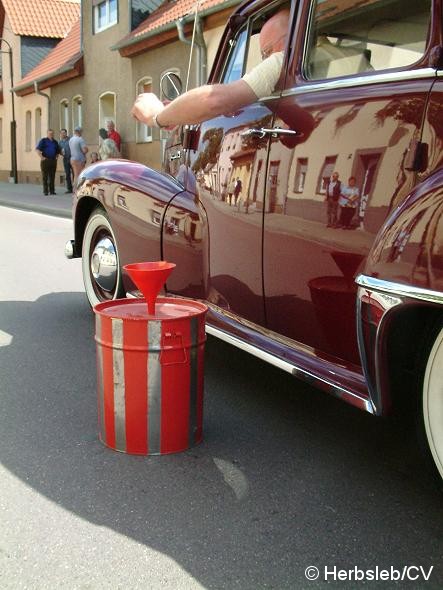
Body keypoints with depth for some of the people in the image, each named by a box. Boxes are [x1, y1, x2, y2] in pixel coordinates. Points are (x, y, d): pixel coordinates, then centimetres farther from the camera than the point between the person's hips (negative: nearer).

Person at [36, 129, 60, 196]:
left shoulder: (55, 142, 16)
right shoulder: (43, 140, 1)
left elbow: (58, 151, 27)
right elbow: (37, 149, -6)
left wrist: (56, 157, 11)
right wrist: (41, 157, -13)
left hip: (53, 160, 5)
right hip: (45, 160, -5)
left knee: (52, 176, 6)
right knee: (45, 176, -2)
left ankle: (52, 190, 12)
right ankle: (45, 191, 1)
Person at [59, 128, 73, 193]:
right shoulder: (60, 142, 14)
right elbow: (59, 151, 20)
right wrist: (61, 152, -3)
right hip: (65, 159, 5)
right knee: (67, 174, 5)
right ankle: (69, 188, 10)